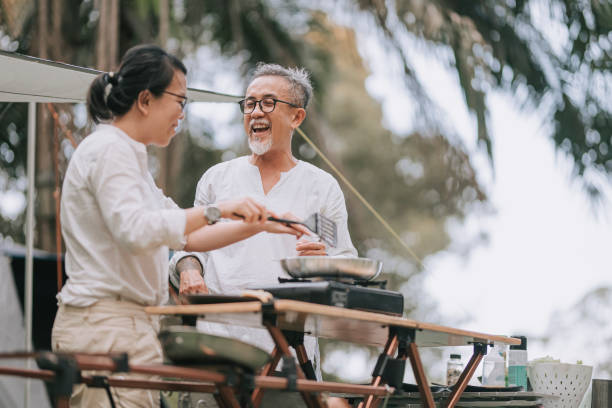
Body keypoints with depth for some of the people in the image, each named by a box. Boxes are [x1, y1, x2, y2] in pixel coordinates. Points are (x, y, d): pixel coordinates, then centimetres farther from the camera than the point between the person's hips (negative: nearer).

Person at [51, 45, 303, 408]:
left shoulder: (126, 154, 22)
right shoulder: (108, 150, -10)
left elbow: (186, 236, 23)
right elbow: (134, 230, -25)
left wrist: (257, 225, 15)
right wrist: (217, 210, -23)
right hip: (107, 326, -10)